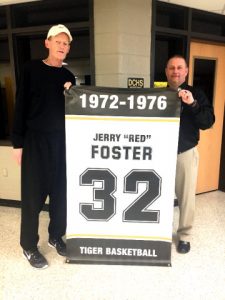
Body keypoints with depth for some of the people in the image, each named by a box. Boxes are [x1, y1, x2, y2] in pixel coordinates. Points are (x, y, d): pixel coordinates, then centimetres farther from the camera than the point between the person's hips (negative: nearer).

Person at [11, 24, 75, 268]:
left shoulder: (68, 76, 10)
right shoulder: (31, 69, -1)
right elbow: (20, 106, -4)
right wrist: (17, 142, -7)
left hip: (62, 140, 4)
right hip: (35, 140, -4)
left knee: (61, 191, 9)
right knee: (33, 194, 3)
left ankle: (56, 237, 28)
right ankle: (28, 245, 20)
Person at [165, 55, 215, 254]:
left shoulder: (196, 94, 1)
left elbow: (208, 122, -8)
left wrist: (193, 104, -21)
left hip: (186, 152, -1)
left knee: (186, 196, 5)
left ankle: (184, 235, 23)